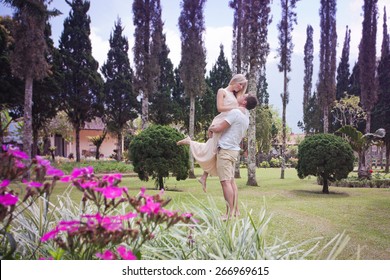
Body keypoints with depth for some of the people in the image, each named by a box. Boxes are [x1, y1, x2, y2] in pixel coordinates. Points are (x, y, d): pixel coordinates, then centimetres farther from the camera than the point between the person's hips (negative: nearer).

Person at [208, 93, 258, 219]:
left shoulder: (235, 112, -15)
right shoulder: (246, 116, 14)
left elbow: (218, 129, -13)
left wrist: (210, 129, 6)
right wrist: (216, 126, 21)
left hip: (226, 150, -9)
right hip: (234, 150, 9)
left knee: (225, 181, -9)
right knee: (231, 180, 14)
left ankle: (230, 213, -9)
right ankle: (235, 210, 17)